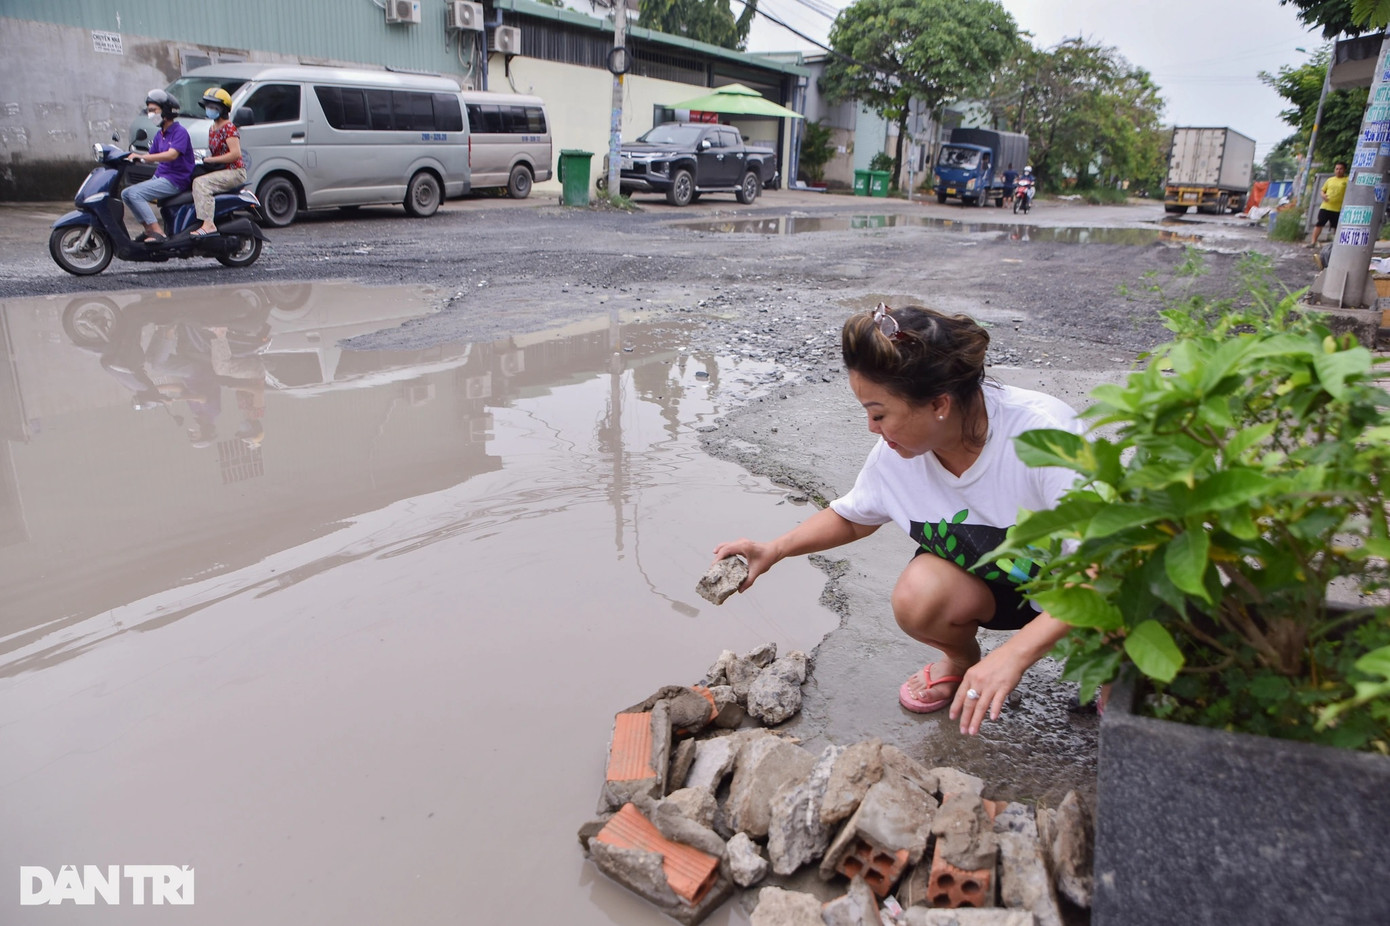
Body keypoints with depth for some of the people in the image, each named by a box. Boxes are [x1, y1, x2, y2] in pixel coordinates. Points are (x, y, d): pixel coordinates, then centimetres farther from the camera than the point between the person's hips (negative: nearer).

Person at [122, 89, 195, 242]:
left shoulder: (180, 132, -11)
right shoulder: (160, 134, 17)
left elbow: (172, 155, -26)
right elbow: (152, 156, 22)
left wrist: (141, 156, -30)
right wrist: (133, 156, 3)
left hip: (175, 180, -9)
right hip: (160, 177, 9)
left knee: (135, 193, -22)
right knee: (125, 194, 2)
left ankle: (157, 232, -24)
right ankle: (149, 229, 4)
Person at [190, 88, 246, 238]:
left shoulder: (229, 127, -9)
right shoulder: (212, 129, 18)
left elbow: (236, 154, -20)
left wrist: (210, 160, -17)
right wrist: (204, 160, 4)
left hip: (235, 172, -9)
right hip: (221, 171, 9)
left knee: (201, 183, -26)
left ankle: (208, 224, -35)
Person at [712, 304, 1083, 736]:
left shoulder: (1044, 433, -35)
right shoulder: (895, 455, -16)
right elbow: (852, 517, 6)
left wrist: (1015, 653, -48)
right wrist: (773, 551, -10)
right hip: (1000, 579, 4)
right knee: (917, 596, -27)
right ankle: (962, 657, 8)